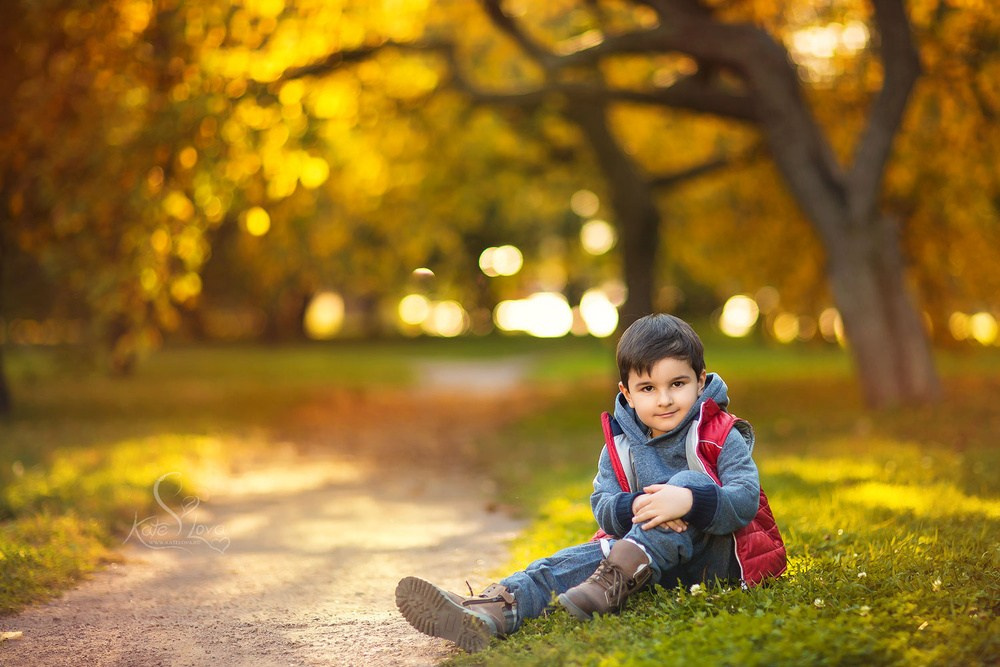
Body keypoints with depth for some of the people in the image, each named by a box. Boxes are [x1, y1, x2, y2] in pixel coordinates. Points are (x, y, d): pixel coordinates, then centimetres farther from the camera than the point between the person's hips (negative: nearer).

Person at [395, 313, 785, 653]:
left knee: (690, 482, -29)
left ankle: (613, 582, -43)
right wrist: (637, 509, -27)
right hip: (644, 552, 4)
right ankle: (494, 610, -47)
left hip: (716, 555, -4)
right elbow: (602, 507, -3)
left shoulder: (722, 437, -5)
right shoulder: (620, 444, 7)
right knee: (578, 558, -22)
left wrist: (688, 502, -36)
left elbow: (746, 500, -18)